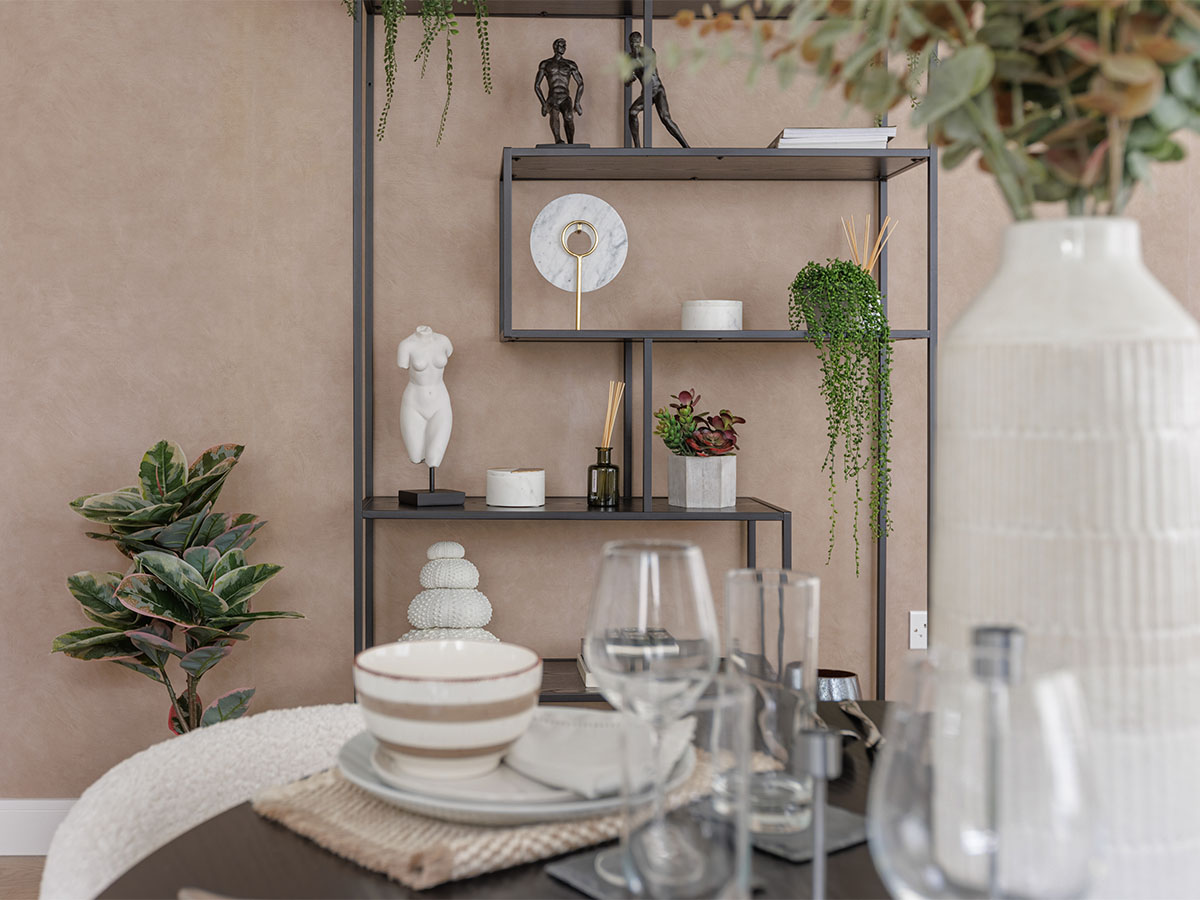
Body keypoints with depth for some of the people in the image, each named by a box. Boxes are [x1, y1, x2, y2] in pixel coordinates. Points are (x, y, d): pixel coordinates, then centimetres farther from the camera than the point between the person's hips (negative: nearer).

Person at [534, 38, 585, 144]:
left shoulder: (570, 64, 15)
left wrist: (577, 103, 6)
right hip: (552, 100, 0)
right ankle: (558, 140, -52)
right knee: (554, 114, -35)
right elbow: (537, 85, 12)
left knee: (569, 117, -33)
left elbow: (580, 84, 17)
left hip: (566, 100, 0)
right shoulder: (545, 64, 13)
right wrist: (544, 103, 1)